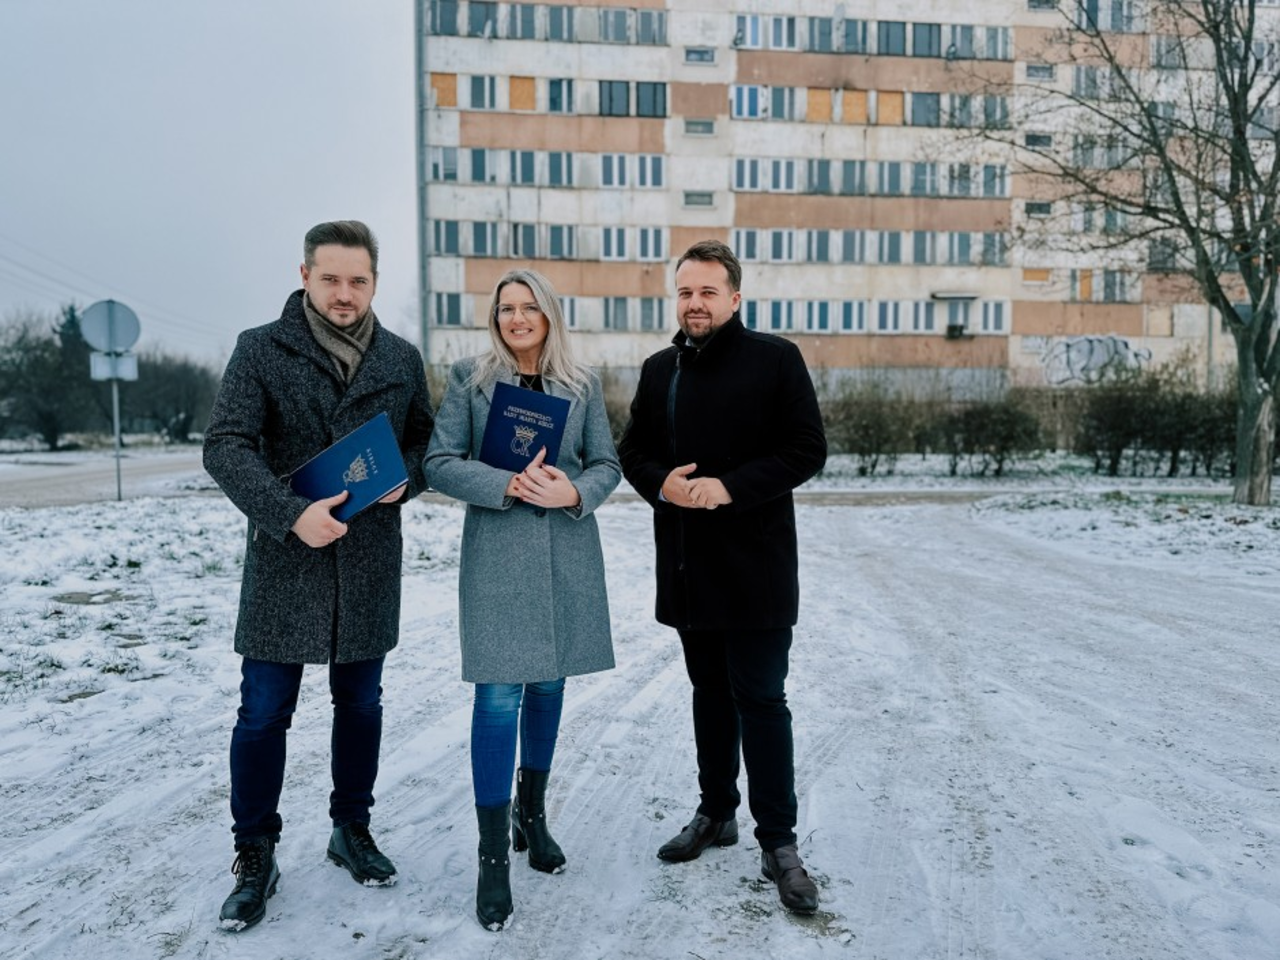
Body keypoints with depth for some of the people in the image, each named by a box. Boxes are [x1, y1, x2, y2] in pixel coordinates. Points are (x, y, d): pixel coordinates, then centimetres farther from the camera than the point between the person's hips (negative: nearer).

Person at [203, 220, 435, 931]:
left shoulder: (401, 359, 5)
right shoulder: (260, 350, -4)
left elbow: (425, 440, 14)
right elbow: (226, 446, -13)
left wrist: (405, 480, -9)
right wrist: (291, 515, -26)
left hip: (369, 562, 3)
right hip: (284, 561, -3)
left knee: (360, 703, 15)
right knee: (263, 713, 4)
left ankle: (351, 830, 34)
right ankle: (254, 858, 22)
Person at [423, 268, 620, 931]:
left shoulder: (581, 384, 8)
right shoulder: (469, 378, 1)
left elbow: (607, 463, 7)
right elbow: (439, 463, -4)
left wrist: (575, 491, -14)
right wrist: (509, 484, -18)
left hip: (568, 553, 3)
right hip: (497, 553, -3)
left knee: (548, 685, 14)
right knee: (498, 696, -6)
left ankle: (531, 817, 33)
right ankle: (493, 859, 4)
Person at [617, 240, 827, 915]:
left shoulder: (775, 359, -5)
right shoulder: (659, 369, 11)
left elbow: (807, 449, -9)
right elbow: (632, 449, 14)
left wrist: (731, 488, -20)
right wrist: (660, 483, -9)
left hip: (754, 565, -5)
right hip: (687, 566, 5)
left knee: (760, 700, -2)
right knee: (711, 692, 17)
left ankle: (778, 843, 10)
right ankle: (716, 813, 32)